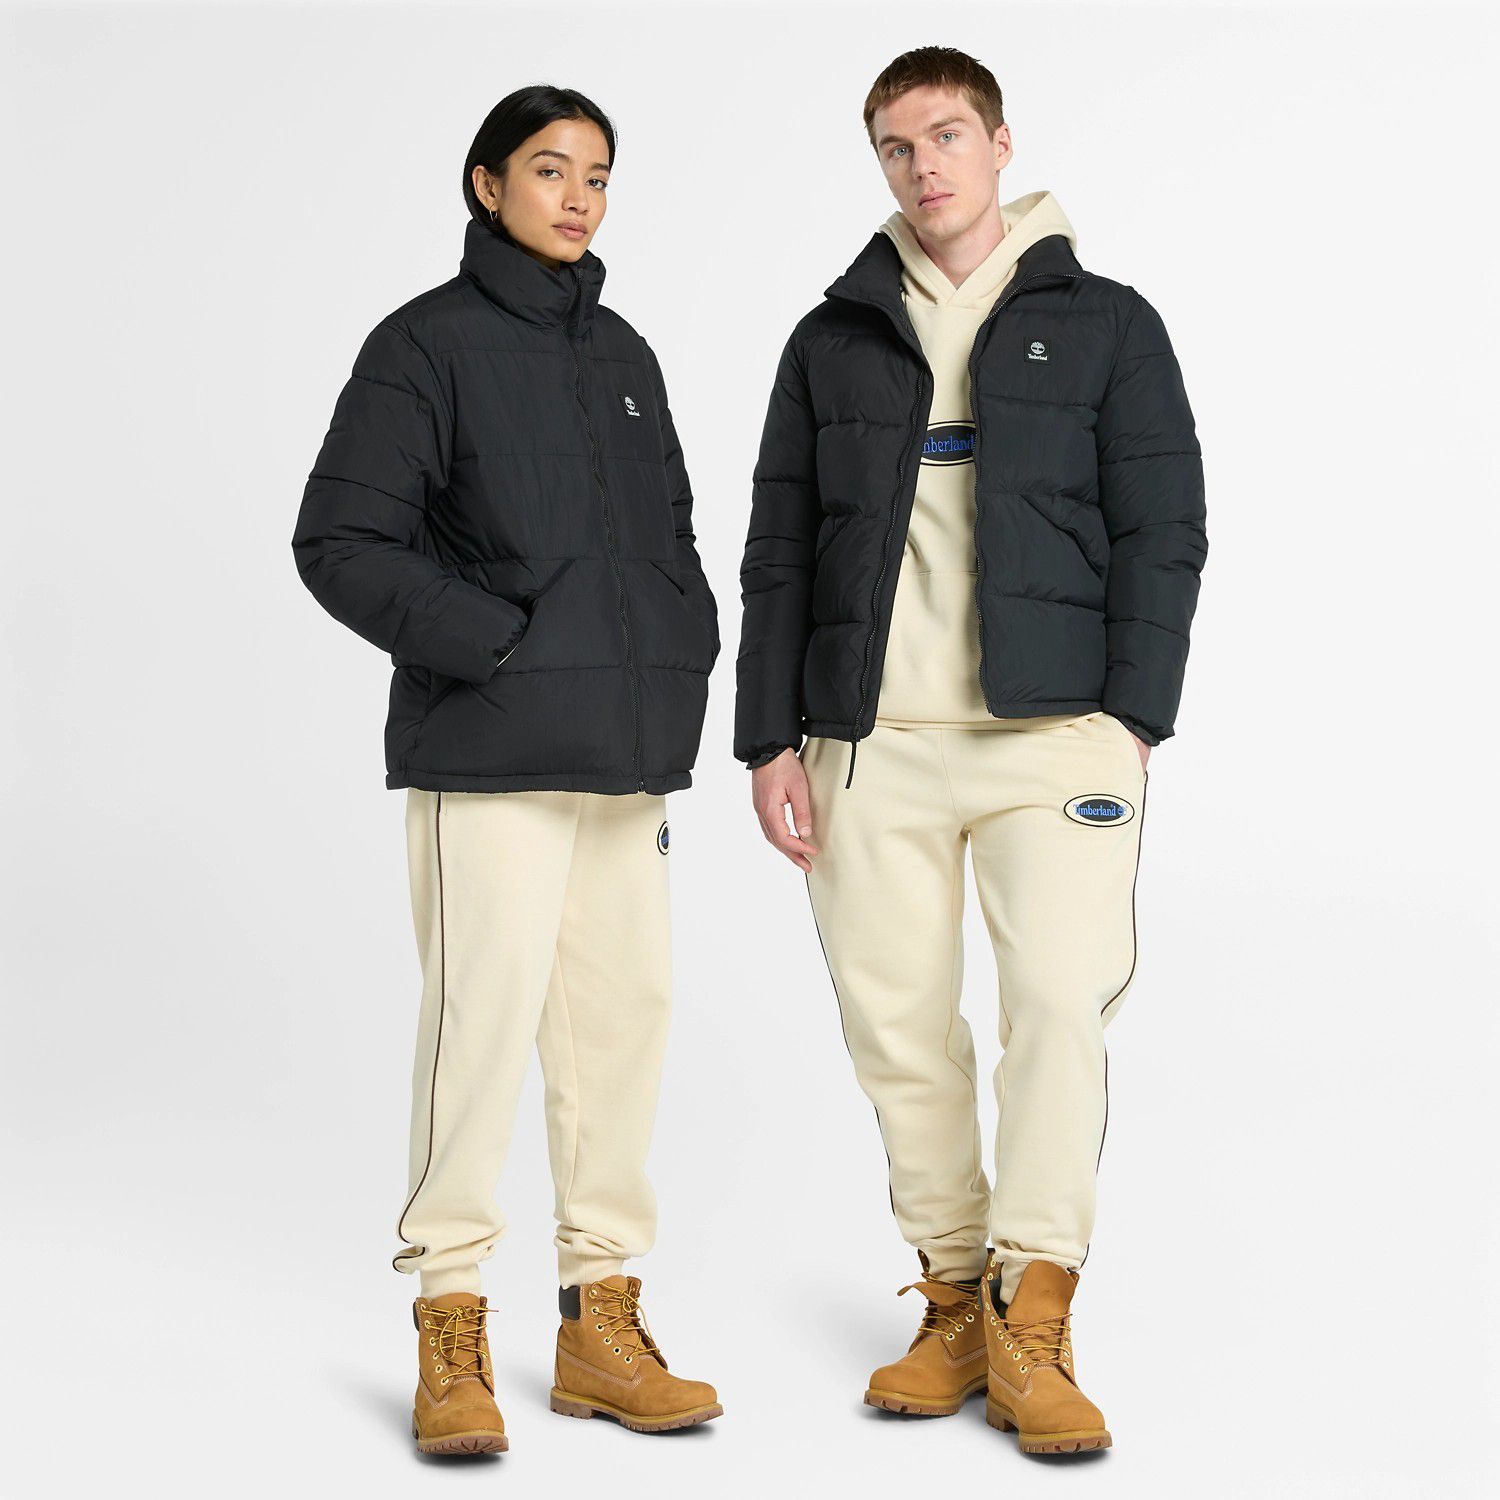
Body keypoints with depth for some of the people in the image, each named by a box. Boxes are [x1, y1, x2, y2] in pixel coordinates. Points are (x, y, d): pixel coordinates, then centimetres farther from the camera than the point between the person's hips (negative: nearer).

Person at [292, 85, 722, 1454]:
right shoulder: (427, 344, -2)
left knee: (625, 1009, 6)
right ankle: (450, 1338, 1)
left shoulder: (622, 353, 18)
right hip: (488, 750, -6)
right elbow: (340, 539, -7)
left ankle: (603, 1320, 15)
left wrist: (681, 653, 8)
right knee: (486, 1014, -9)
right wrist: (494, 642, -14)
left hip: (626, 750, 6)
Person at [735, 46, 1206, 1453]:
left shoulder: (1105, 324, 7)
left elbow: (1160, 533, 2)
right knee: (899, 1027, 2)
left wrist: (1131, 721, -7)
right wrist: (770, 740, 3)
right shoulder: (832, 343, 13)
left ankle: (1032, 1326, -6)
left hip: (1052, 732, -2)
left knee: (1059, 1000, -14)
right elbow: (778, 556, 12)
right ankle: (957, 1301, 16)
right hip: (870, 743, 3)